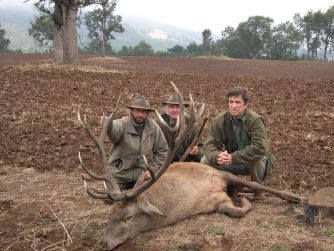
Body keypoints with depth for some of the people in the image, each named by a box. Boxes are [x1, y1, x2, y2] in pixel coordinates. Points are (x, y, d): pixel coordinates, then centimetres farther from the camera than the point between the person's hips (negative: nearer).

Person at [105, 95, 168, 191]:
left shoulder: (153, 127, -6)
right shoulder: (123, 125, -16)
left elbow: (162, 151, 2)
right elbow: (115, 128, -41)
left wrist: (151, 169, -5)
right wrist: (108, 124, -64)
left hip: (142, 176, 3)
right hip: (119, 177, -2)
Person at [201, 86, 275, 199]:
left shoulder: (255, 120, -23)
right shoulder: (220, 120, -10)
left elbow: (259, 148, -34)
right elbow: (209, 144, -14)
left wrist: (233, 157, -40)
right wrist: (216, 156, -38)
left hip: (251, 163, -4)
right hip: (231, 163, 4)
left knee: (259, 159, -38)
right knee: (206, 161, -14)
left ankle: (258, 191, -6)